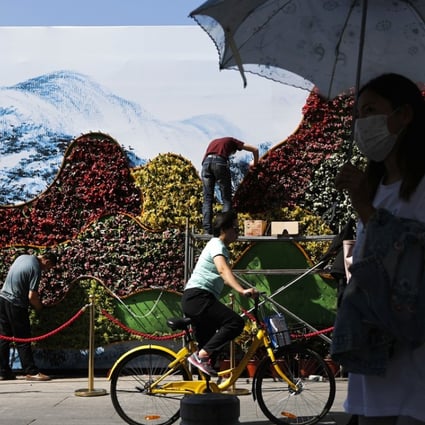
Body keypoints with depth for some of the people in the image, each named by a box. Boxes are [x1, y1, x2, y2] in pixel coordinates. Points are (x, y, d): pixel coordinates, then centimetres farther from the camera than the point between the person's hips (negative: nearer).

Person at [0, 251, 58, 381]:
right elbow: (32, 296, -19)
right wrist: (39, 307, 3)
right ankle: (31, 372, 1)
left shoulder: (22, 257, 7)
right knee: (23, 340, -2)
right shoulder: (36, 269, -16)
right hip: (16, 305, -8)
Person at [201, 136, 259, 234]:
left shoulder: (213, 142, 39)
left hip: (206, 162, 4)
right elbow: (255, 150, 26)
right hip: (220, 162, -3)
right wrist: (255, 162, 43)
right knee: (226, 199, 3)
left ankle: (207, 229, -5)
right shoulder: (232, 141, 28)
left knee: (207, 199, 5)